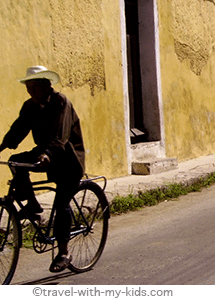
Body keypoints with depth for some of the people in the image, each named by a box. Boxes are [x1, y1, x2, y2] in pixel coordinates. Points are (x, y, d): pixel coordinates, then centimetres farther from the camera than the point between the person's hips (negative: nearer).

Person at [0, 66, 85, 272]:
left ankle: (64, 253, -2)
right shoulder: (30, 106, 2)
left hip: (68, 158, -6)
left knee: (61, 203, -11)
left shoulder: (60, 102, -17)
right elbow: (18, 130, -5)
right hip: (44, 154, 6)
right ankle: (32, 205, -5)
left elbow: (60, 135, -30)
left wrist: (47, 154, -47)